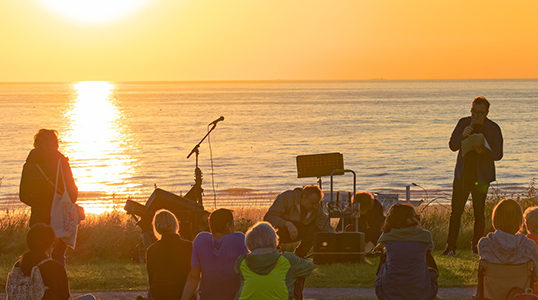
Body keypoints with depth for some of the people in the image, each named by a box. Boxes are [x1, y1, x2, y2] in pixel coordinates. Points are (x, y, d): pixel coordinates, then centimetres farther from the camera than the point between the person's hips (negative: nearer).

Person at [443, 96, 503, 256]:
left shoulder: (493, 128, -3)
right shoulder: (463, 123, 5)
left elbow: (498, 154, -3)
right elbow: (453, 146, 2)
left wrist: (484, 151, -23)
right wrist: (462, 135, -18)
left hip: (481, 176, -2)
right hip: (462, 174, 2)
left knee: (479, 213, 0)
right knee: (456, 211, -1)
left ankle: (476, 246, 12)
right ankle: (450, 247, 3)